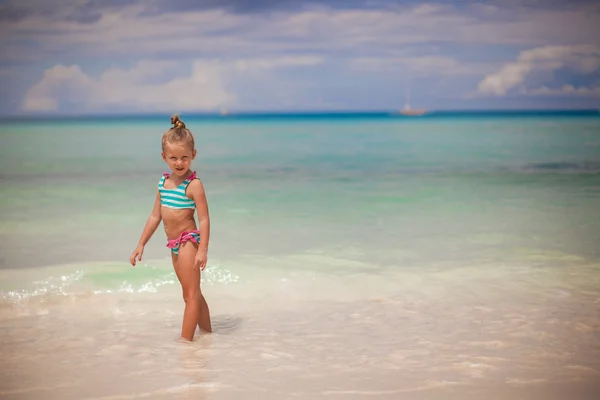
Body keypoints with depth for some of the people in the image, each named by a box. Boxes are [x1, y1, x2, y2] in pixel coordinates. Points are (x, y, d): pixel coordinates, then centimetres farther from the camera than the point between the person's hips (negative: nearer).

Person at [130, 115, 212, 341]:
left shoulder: (194, 185, -14)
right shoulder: (163, 182, 8)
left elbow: (204, 219, -17)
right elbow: (155, 216, 15)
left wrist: (203, 249, -23)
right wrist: (141, 244, 15)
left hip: (189, 240, -8)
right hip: (174, 245, 8)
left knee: (191, 294, -4)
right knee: (193, 294, 17)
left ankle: (185, 340, -4)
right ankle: (207, 332, 29)